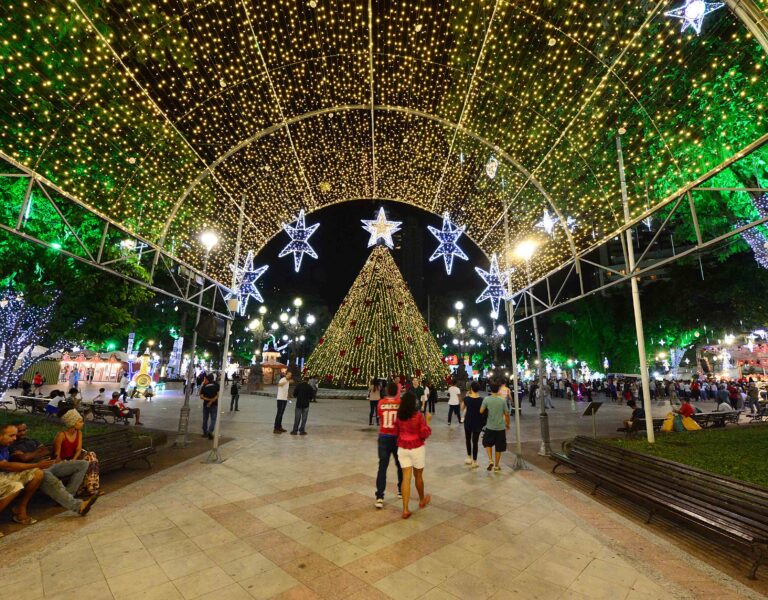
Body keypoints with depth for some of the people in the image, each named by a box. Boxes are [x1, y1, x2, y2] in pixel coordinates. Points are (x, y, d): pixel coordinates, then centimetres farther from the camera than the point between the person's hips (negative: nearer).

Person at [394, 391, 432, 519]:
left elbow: (396, 432, 7)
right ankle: (422, 500, 40)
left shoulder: (399, 416, -3)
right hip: (417, 449, -3)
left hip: (402, 449, 3)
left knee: (406, 477, 6)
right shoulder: (419, 416, -17)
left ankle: (405, 509, 5)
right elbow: (425, 435, -14)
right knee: (418, 476, 17)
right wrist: (428, 421, -5)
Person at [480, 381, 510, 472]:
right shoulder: (502, 400, -7)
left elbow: (481, 411, -10)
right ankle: (496, 466, 21)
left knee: (488, 443, 20)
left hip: (490, 427, -1)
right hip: (501, 427, 1)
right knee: (499, 447, 13)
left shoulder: (486, 399, -10)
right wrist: (507, 424, 13)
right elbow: (506, 414, -2)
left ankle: (490, 460, 4)